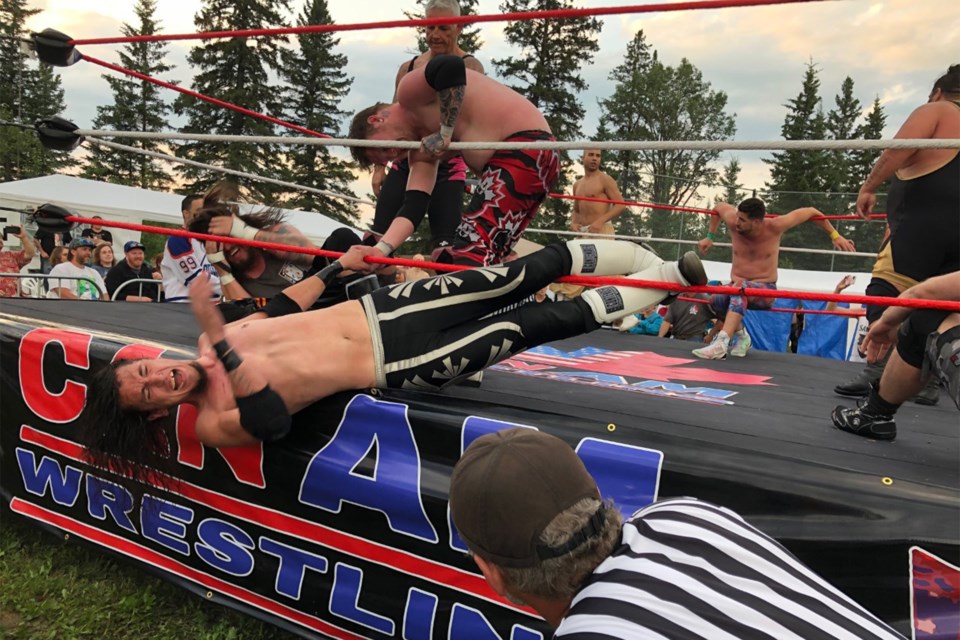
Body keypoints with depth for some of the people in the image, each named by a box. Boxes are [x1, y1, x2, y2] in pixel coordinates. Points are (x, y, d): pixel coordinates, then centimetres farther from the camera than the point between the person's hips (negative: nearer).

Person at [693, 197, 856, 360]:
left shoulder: (774, 227, -15)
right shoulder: (733, 222, -9)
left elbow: (811, 212, -3)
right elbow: (719, 206, 13)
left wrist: (835, 236, 1)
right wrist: (710, 237, 14)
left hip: (765, 291, -3)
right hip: (737, 286, 3)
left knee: (740, 286, -40)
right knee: (715, 301, -32)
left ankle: (722, 342, -52)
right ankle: (741, 335, -2)